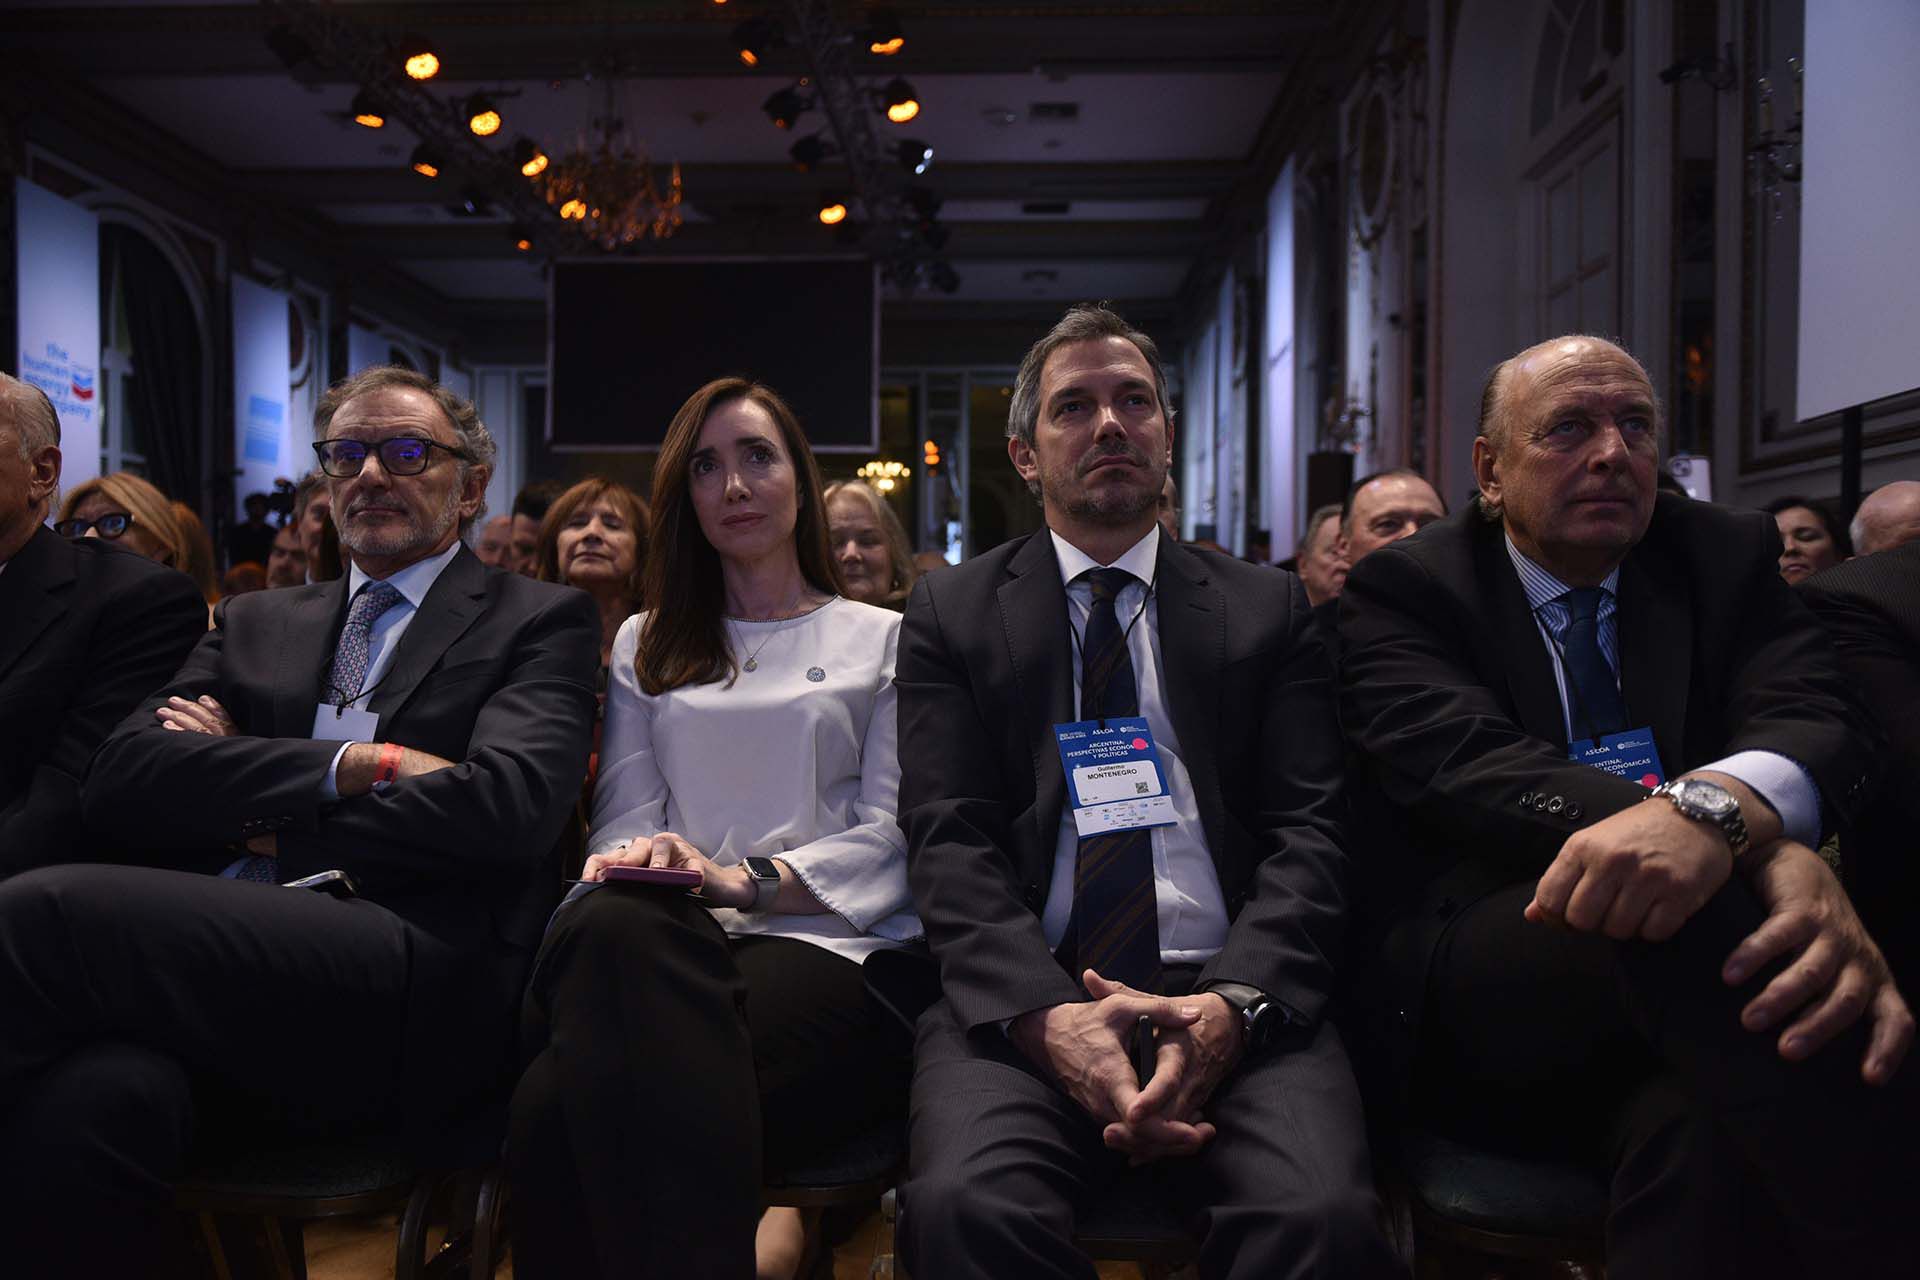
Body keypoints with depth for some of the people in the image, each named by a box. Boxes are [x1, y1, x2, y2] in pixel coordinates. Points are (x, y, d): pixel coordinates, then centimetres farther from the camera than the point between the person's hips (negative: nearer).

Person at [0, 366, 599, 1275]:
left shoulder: (539, 621, 12)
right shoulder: (253, 623, 26)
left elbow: (507, 806, -7)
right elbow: (117, 785, 9)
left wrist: (260, 815, 2)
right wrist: (356, 766, -5)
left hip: (415, 994, -3)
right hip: (223, 961, 4)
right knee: (93, 1097, -33)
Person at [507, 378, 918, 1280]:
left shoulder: (881, 639, 16)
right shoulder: (647, 646, 27)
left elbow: (891, 834, 4)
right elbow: (626, 818, 17)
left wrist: (751, 880, -14)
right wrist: (628, 865, -9)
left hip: (822, 943, -3)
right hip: (676, 938, 4)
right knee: (613, 924, -39)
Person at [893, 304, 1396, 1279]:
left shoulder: (1267, 607, 15)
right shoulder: (952, 612, 13)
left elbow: (1308, 832, 6)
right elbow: (949, 839, 2)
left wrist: (1234, 1003, -14)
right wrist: (1045, 1013, -16)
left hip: (1231, 996, 1)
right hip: (1024, 1002, 0)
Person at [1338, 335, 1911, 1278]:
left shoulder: (1727, 558, 13)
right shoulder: (1402, 590, 2)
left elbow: (1818, 722, -6)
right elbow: (1467, 762, -17)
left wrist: (1713, 806, -34)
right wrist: (1761, 844, -35)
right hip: (1471, 992, -1)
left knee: (1712, 1130, -36)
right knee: (1695, 902, -33)